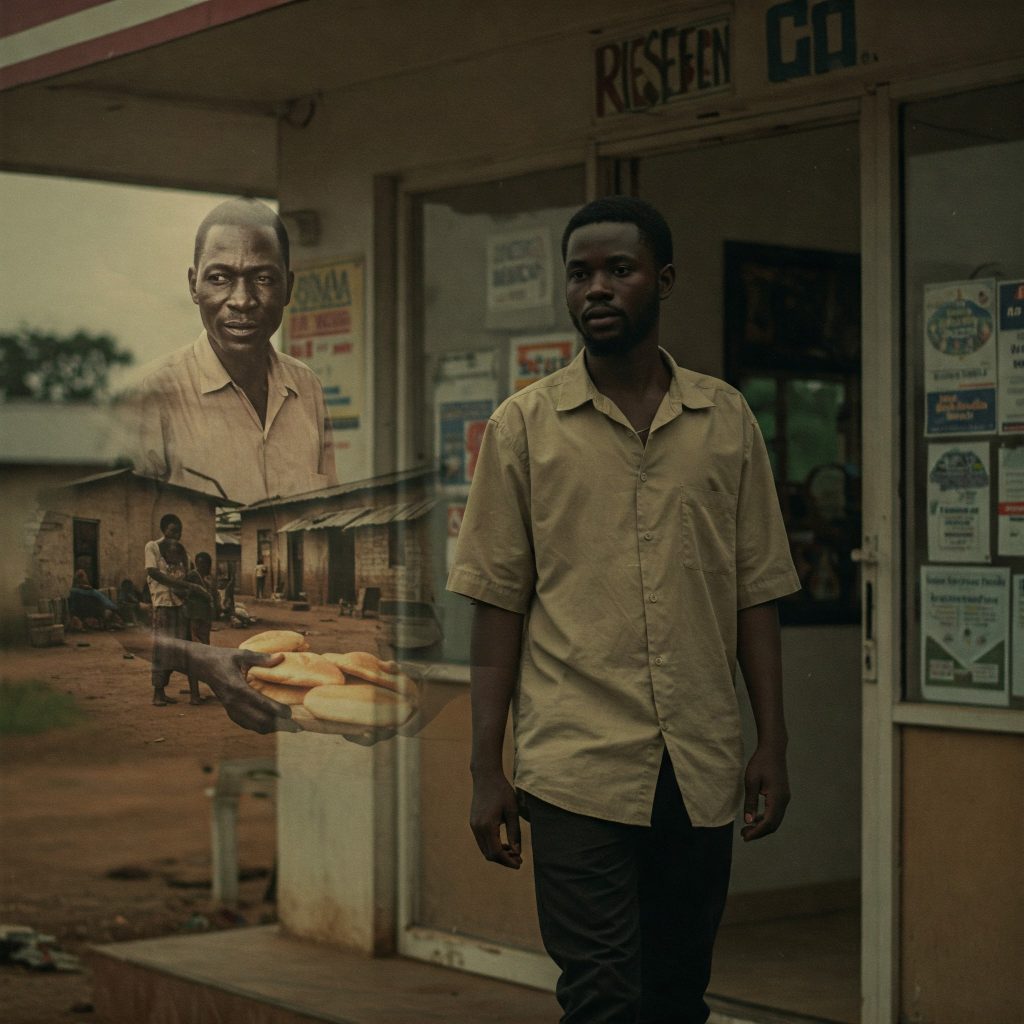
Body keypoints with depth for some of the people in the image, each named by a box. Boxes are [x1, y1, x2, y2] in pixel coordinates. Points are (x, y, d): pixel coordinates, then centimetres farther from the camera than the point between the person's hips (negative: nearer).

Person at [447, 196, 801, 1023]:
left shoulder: (727, 420, 7)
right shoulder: (524, 426, 2)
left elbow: (756, 594, 9)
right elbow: (497, 607, 1)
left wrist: (773, 745, 4)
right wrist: (487, 771, -2)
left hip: (702, 769, 3)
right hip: (578, 768, -2)